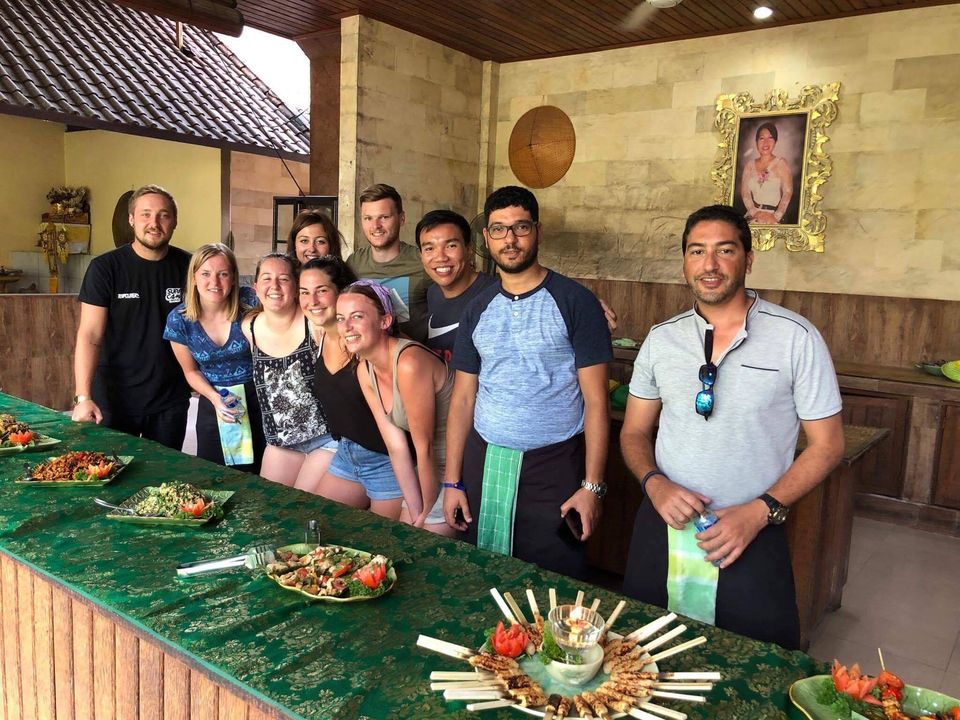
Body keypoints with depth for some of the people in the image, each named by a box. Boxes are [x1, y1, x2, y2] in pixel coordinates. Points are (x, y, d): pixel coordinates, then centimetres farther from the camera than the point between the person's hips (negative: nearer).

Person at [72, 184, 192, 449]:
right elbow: (90, 335, -12)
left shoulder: (187, 266, -2)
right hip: (115, 401, -2)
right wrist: (83, 397, -21)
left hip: (170, 402, 2)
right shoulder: (105, 267, -8)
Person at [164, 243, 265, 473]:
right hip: (214, 405, 2)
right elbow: (191, 371, 4)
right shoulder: (179, 320, -9)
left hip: (259, 399, -1)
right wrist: (215, 398, -12)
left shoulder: (250, 303, -16)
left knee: (260, 476, 10)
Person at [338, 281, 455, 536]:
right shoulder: (365, 371, -1)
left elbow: (425, 447, -19)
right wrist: (416, 513, -5)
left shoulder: (409, 363, -27)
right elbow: (396, 447, -2)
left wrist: (426, 514, -8)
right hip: (431, 468, 7)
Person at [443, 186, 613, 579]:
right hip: (484, 464, 4)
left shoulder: (575, 302, -5)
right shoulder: (479, 309, 8)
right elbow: (463, 399, 9)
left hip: (553, 467, -3)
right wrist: (452, 482, 5)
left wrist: (592, 486, -11)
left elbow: (596, 401, -6)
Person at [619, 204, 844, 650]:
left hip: (750, 540, -3)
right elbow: (634, 433, 9)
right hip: (663, 528, 3)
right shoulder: (660, 340, 3)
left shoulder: (796, 338, -7)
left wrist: (760, 511, -14)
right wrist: (655, 483, -11)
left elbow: (827, 445, -3)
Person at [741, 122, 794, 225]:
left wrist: (776, 217, -14)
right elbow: (745, 192, 4)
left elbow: (787, 192, -4)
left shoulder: (781, 163, 3)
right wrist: (754, 212, -10)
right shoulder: (750, 165, 11)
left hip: (773, 214, -3)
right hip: (754, 215, 3)